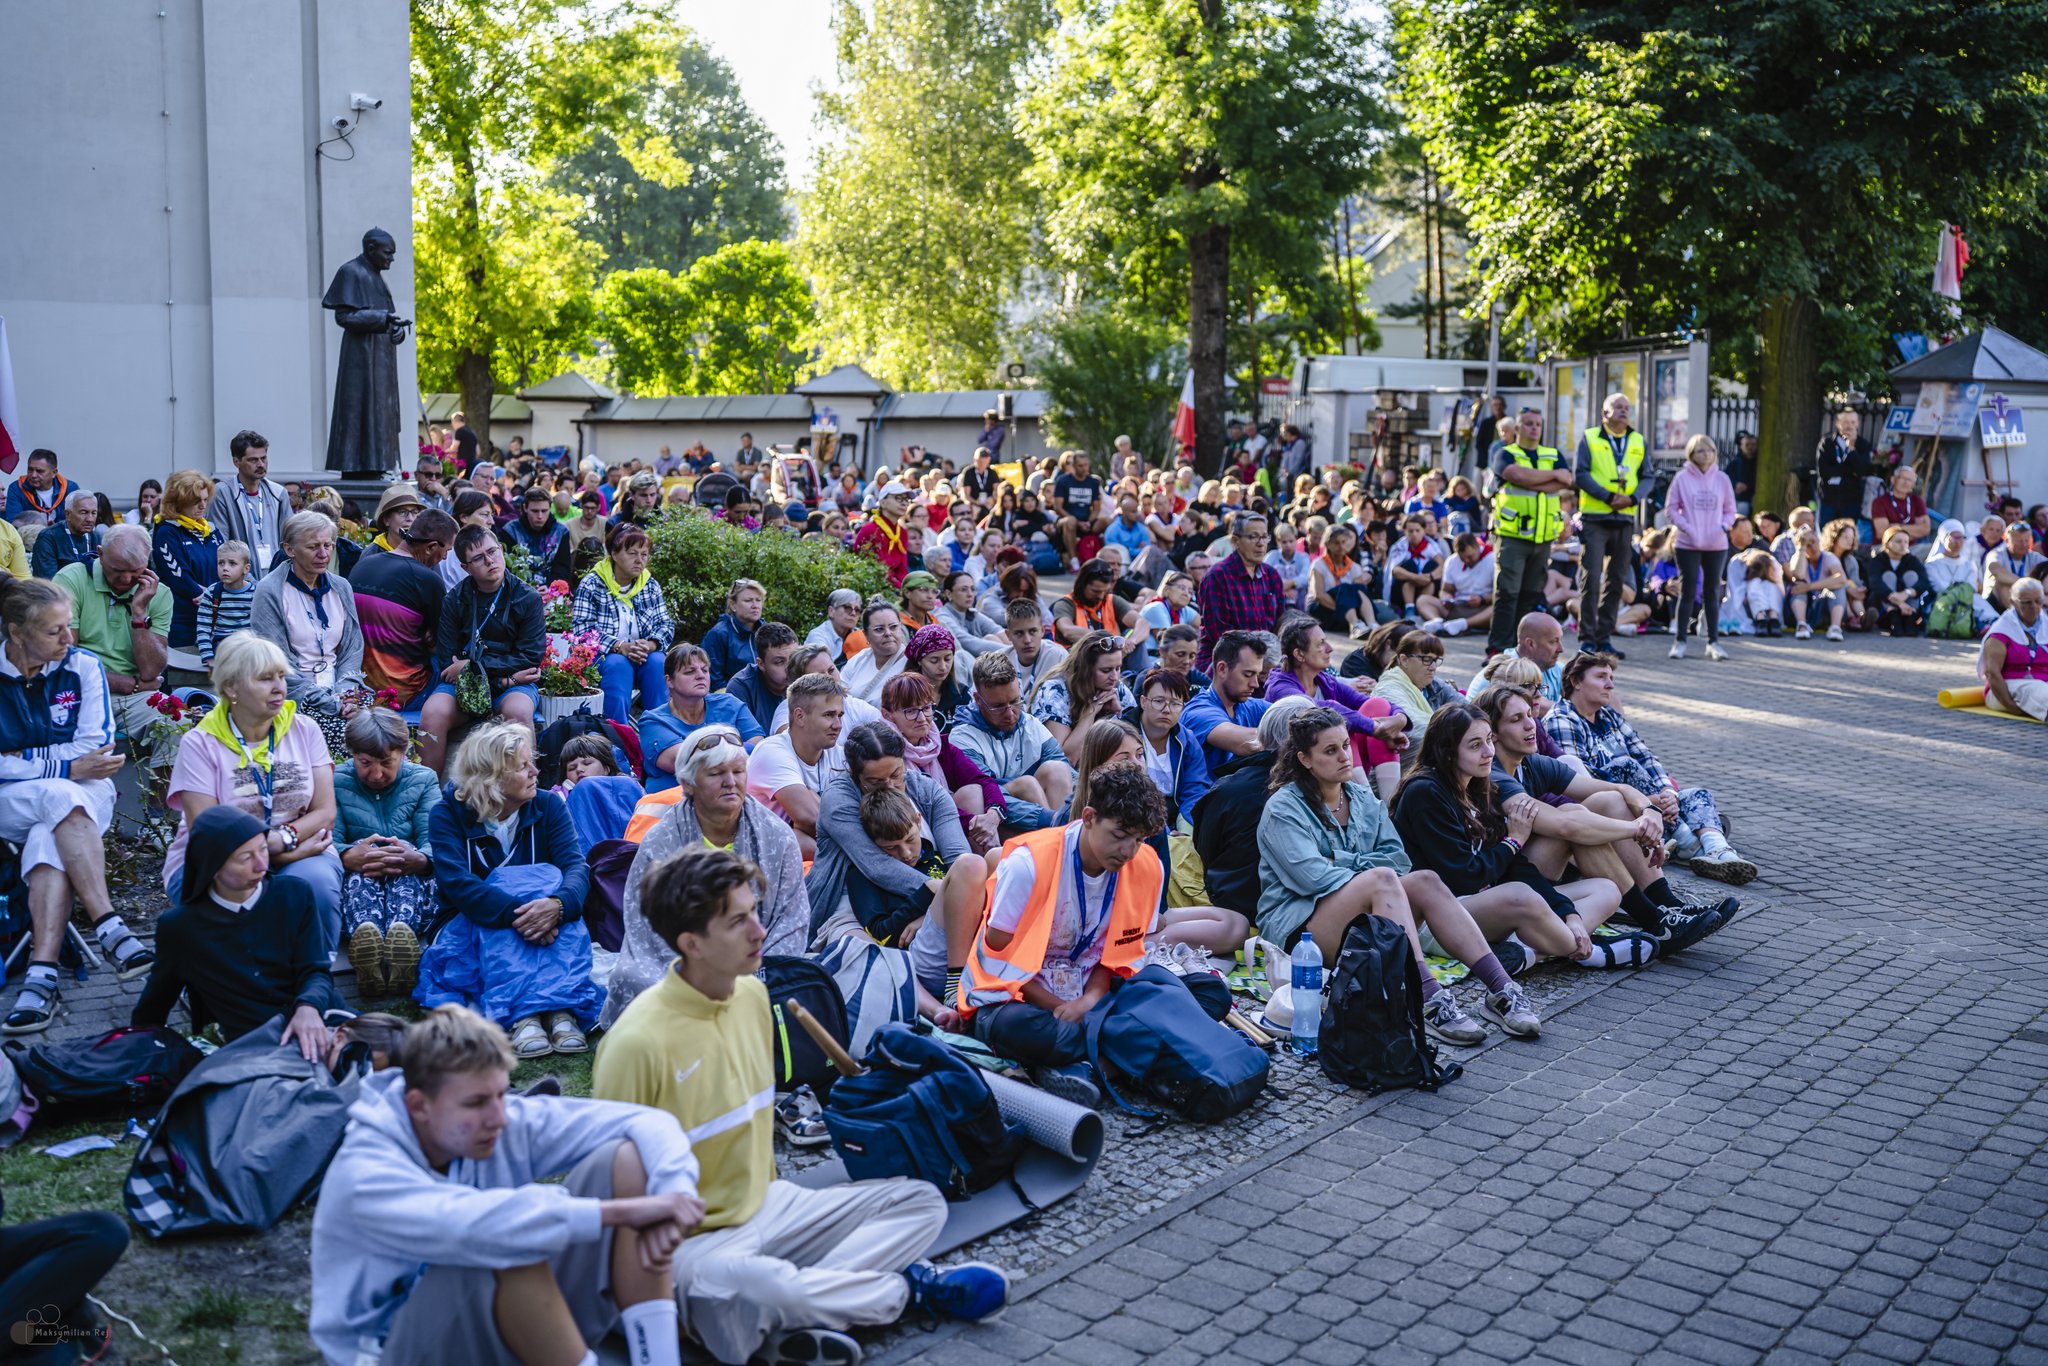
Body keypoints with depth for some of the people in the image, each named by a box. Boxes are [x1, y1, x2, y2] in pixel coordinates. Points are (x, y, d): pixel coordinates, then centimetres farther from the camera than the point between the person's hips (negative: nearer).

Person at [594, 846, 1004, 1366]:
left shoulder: (752, 995, 1)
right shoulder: (640, 1042, -24)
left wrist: (765, 1185, 16)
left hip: (764, 1207, 8)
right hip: (693, 1240, -8)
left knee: (921, 1204, 2)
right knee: (754, 1286, -39)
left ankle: (793, 1321, -15)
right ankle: (909, 1288, -11)